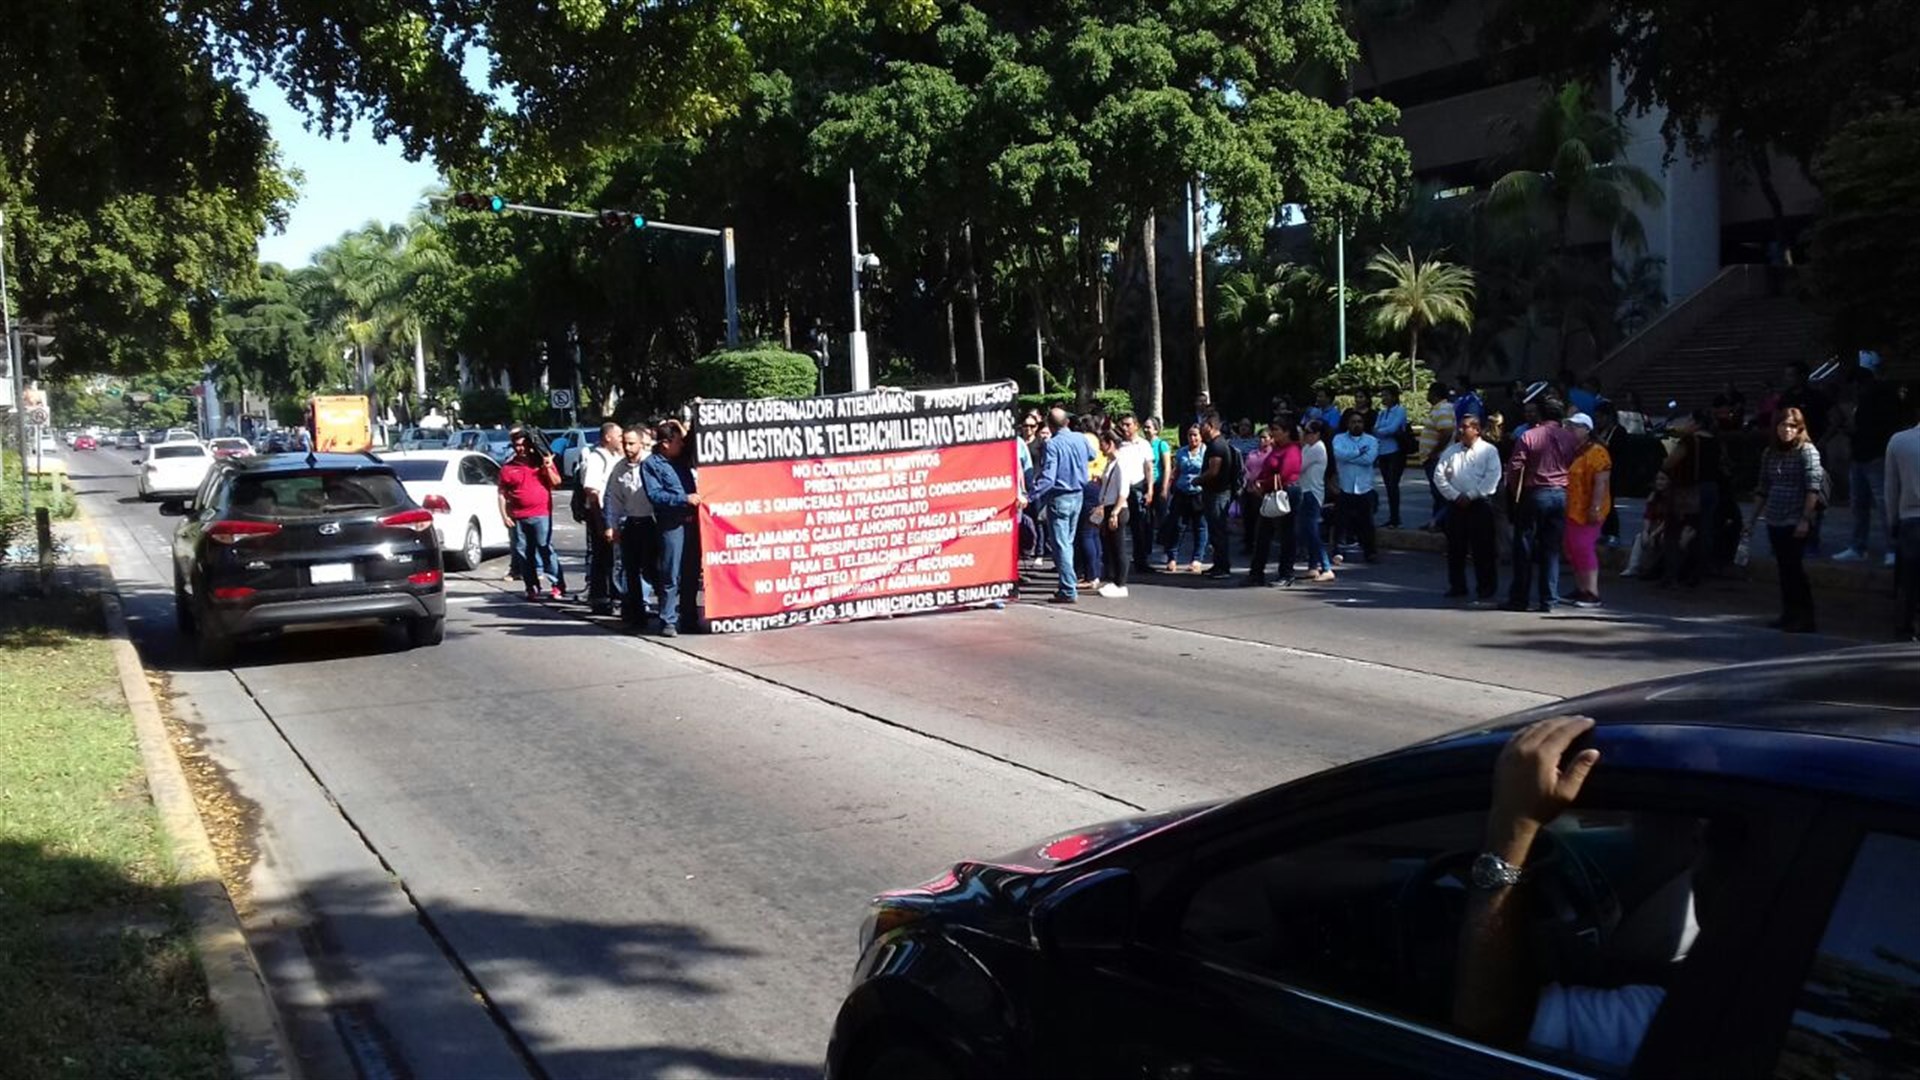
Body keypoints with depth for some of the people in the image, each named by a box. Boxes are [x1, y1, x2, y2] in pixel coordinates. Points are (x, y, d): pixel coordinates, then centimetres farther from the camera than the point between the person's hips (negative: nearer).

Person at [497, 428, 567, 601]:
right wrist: (504, 515, -1)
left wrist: (548, 468, -11)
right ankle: (532, 588, 13)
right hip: (518, 518, 2)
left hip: (541, 515, -2)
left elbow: (557, 482, 6)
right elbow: (502, 494, 8)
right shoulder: (508, 467, 7)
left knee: (546, 550, -7)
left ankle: (558, 586, -4)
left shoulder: (542, 460, 7)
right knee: (524, 554, 5)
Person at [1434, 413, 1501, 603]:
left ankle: (1485, 589, 5)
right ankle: (1457, 586, 20)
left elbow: (1492, 477, -10)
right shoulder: (1451, 451, 12)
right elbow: (1439, 475, 5)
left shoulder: (1489, 450, 0)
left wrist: (1470, 496, -13)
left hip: (1480, 504, -4)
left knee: (1483, 548, -2)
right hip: (1456, 504, 4)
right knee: (1455, 547, 9)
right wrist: (1454, 495, -7)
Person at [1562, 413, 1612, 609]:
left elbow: (1601, 482, -19)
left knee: (1584, 548, -11)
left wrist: (1595, 507, -25)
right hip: (1572, 509, 10)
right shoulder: (1572, 451, 16)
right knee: (1572, 548, 14)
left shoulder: (1596, 452, -12)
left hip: (1587, 511, -10)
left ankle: (1592, 594, -9)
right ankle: (1580, 589, 24)